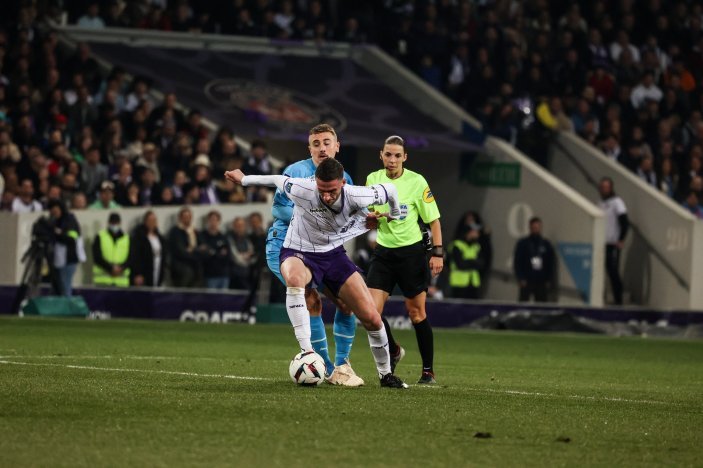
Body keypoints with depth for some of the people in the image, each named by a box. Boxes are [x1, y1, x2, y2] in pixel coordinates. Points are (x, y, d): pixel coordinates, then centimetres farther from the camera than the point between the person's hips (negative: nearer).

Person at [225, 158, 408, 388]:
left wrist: (394, 215, 19)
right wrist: (244, 179, 11)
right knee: (294, 280, -43)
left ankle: (385, 374, 21)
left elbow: (389, 190, -3)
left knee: (372, 318, -4)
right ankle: (307, 352, -43)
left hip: (334, 253, 3)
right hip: (298, 252, -3)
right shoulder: (301, 190, -28)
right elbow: (279, 180, -5)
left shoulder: (355, 197, -23)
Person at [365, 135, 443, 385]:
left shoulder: (416, 182, -9)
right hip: (383, 252, 3)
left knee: (416, 313, 1)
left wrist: (437, 252, -11)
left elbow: (433, 220, -3)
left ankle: (428, 371, 15)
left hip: (412, 251, -3)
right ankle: (394, 352, 19)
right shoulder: (372, 179, 3)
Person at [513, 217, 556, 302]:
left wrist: (549, 280, 3)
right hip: (526, 282, -2)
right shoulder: (523, 243, 2)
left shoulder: (547, 244, 8)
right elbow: (517, 262, 1)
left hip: (541, 283, 2)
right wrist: (520, 278, -8)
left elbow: (551, 263, 11)